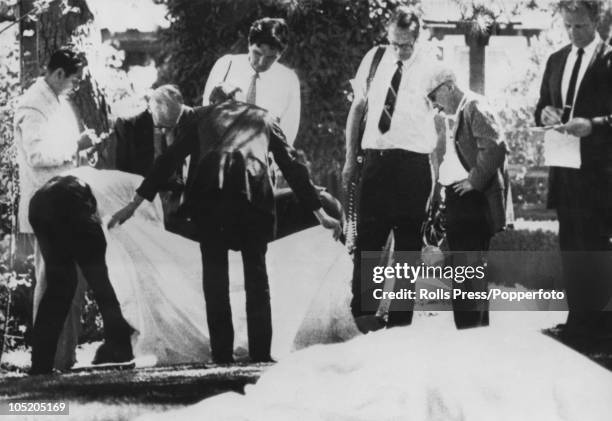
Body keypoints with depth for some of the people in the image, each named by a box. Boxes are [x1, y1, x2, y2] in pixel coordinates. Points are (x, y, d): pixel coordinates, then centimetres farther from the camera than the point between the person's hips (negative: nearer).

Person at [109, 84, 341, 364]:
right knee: (255, 270, 10)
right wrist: (319, 213, 34)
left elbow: (169, 159, 25)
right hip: (253, 190, 0)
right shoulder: (262, 118, 31)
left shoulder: (200, 116, 29)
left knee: (214, 270, 8)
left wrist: (134, 204, 27)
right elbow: (291, 166, 29)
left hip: (208, 190, 0)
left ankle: (221, 353, 3)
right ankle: (260, 352, 4)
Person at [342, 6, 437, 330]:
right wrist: (350, 158, 11)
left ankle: (400, 321, 10)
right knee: (367, 236, 0)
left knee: (408, 242, 4)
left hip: (413, 161, -3)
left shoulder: (429, 67, -6)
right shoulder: (374, 59, 5)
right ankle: (362, 313, 5)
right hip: (375, 157, 3)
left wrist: (439, 168, -9)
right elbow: (357, 107, 14)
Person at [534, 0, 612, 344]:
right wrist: (546, 113, -2)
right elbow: (542, 107, 19)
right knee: (571, 247, 10)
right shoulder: (556, 60, 14)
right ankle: (578, 318, 15)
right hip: (565, 168, 7)